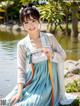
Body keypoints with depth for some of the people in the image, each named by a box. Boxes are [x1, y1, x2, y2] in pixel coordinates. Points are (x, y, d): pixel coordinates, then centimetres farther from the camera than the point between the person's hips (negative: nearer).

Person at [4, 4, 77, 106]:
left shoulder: (50, 37, -4)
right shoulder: (22, 44, -7)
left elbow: (63, 55, 5)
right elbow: (21, 69, -7)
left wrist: (52, 55, -17)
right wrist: (19, 92, -15)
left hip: (46, 82, -2)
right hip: (30, 83, 2)